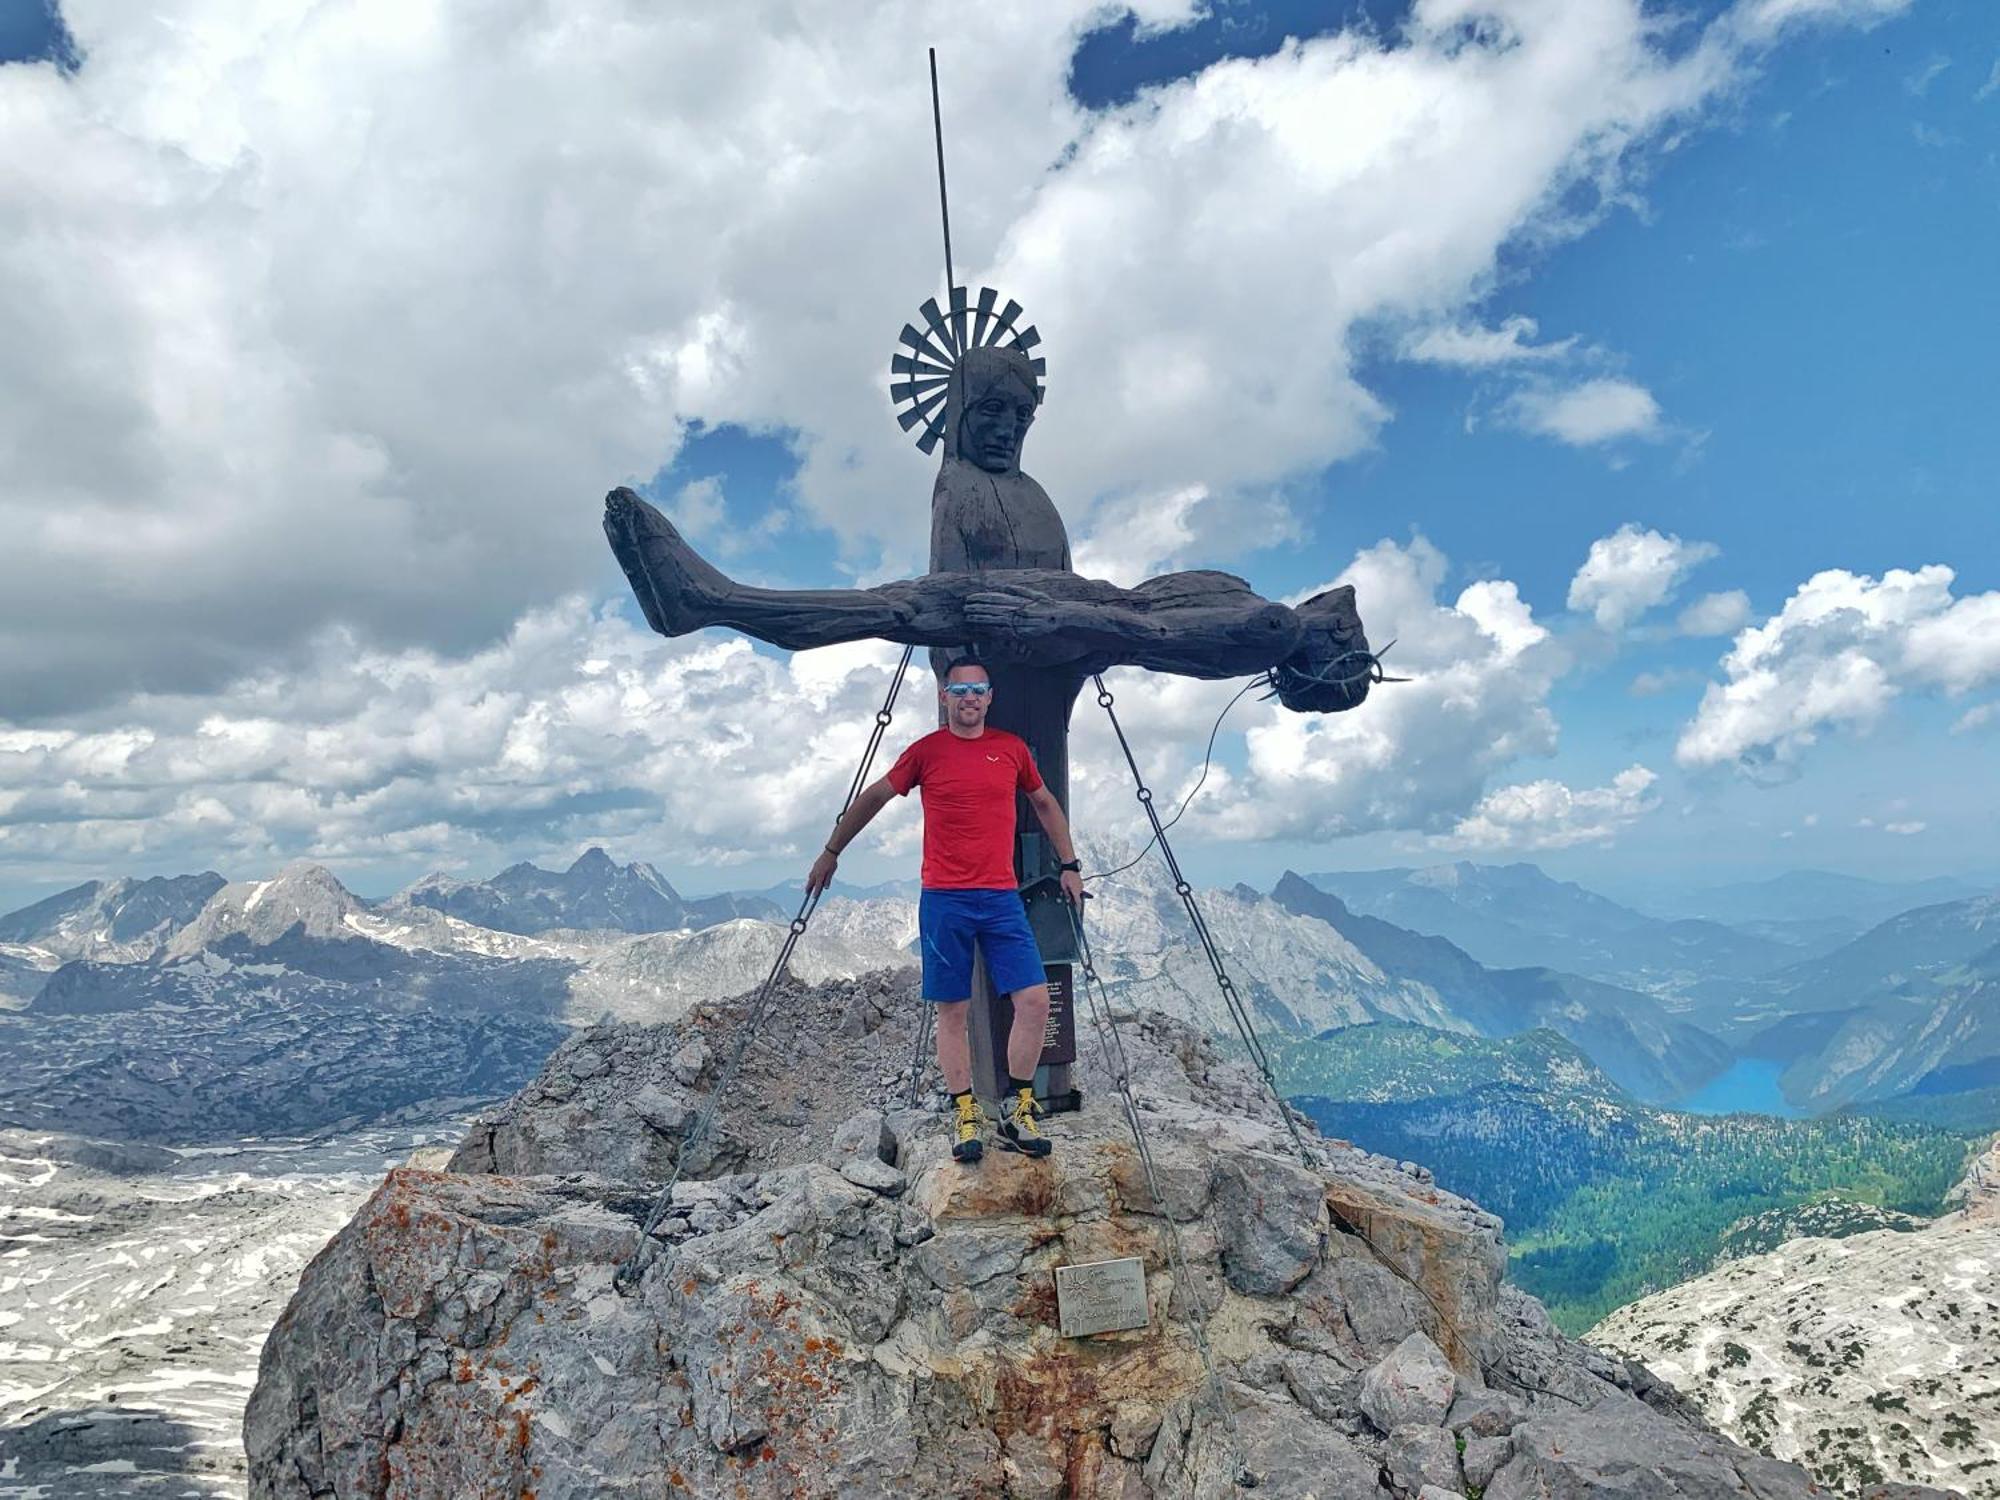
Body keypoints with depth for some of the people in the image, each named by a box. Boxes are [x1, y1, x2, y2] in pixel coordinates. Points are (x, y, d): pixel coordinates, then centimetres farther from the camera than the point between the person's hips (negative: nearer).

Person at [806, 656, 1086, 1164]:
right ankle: (965, 1117, 14)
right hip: (943, 899, -2)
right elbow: (873, 797, 13)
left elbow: (1044, 803, 22)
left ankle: (1017, 1113, 9)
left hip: (1001, 898, 2)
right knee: (953, 1011, 3)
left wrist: (1069, 864, 19)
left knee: (1034, 999, -5)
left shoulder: (1012, 748, 7)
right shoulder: (925, 751, 2)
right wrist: (830, 852, 19)